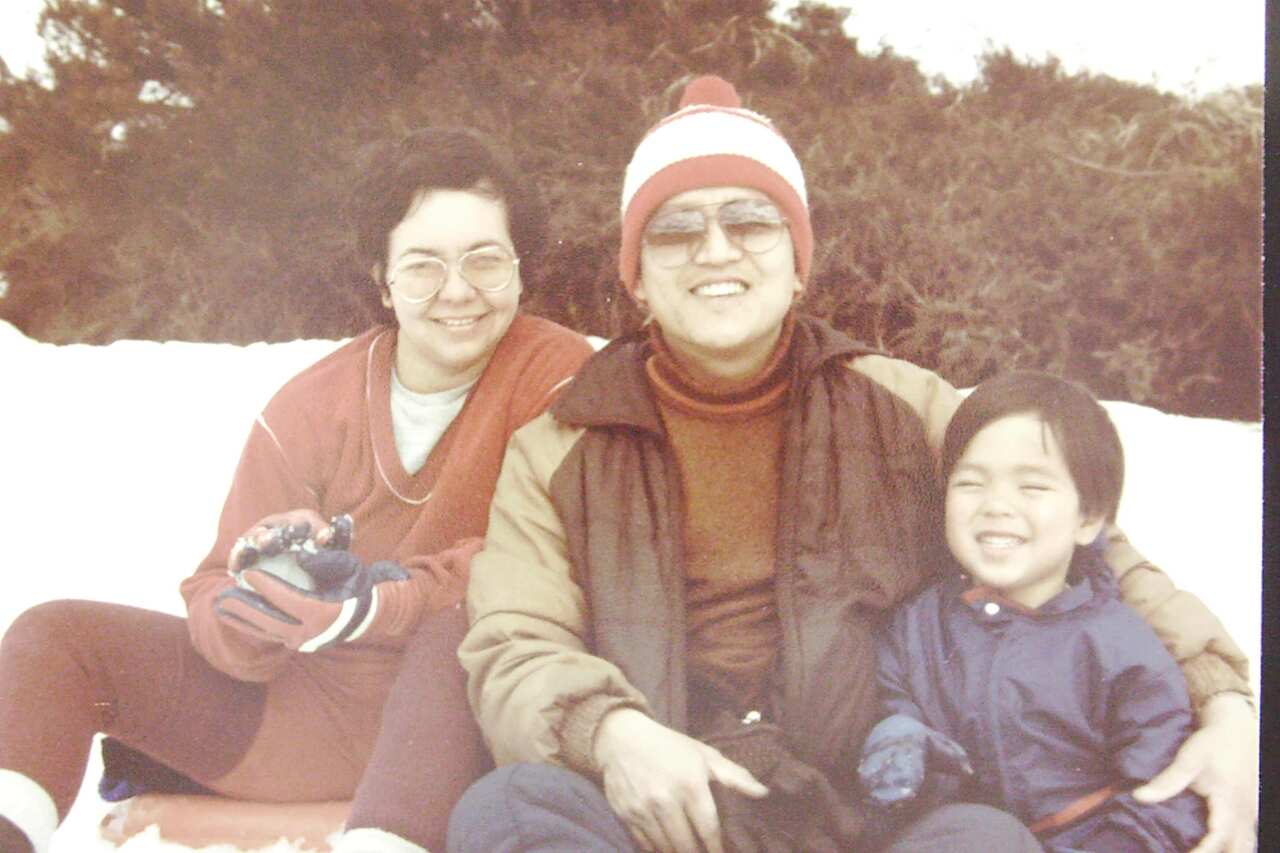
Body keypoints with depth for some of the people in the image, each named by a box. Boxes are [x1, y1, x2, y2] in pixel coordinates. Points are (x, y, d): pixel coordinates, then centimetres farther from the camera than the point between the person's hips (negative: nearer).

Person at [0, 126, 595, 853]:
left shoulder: (559, 378, -7)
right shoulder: (308, 410, 3)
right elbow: (214, 601, 1)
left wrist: (376, 607, -32)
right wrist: (255, 606, -26)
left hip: (462, 721, -4)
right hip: (298, 712, 5)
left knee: (469, 629, -39)